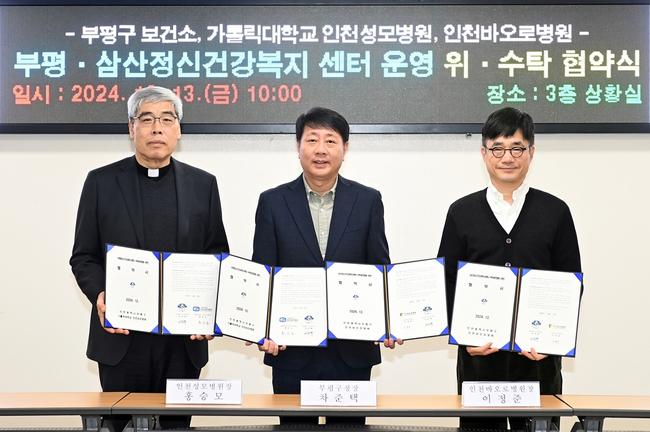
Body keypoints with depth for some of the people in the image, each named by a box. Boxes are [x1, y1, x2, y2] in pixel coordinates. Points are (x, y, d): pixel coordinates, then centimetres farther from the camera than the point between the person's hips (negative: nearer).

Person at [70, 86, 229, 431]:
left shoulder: (203, 184, 7)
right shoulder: (101, 182, 4)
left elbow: (218, 256, 8)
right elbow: (83, 256, 4)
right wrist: (99, 295, -14)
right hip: (121, 335, -1)